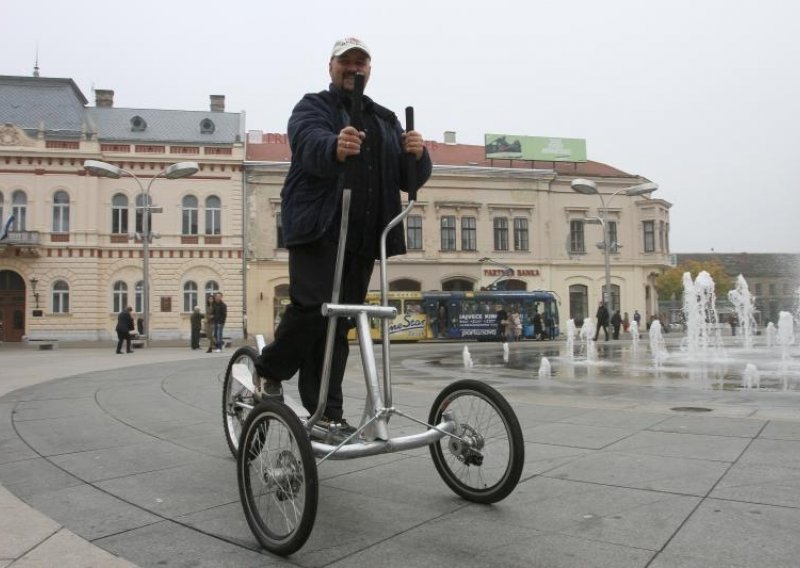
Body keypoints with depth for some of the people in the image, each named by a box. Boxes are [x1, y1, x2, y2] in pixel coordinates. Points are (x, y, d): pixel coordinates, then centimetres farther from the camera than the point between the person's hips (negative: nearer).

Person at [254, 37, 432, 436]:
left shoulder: (385, 120, 22)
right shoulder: (313, 107, 7)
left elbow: (410, 179, 12)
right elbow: (310, 143, -18)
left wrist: (418, 156, -11)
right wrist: (335, 148, -42)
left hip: (362, 236, 5)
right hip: (318, 229, -4)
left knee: (339, 324, 5)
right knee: (313, 308, -15)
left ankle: (325, 412, 11)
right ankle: (269, 370, 13)